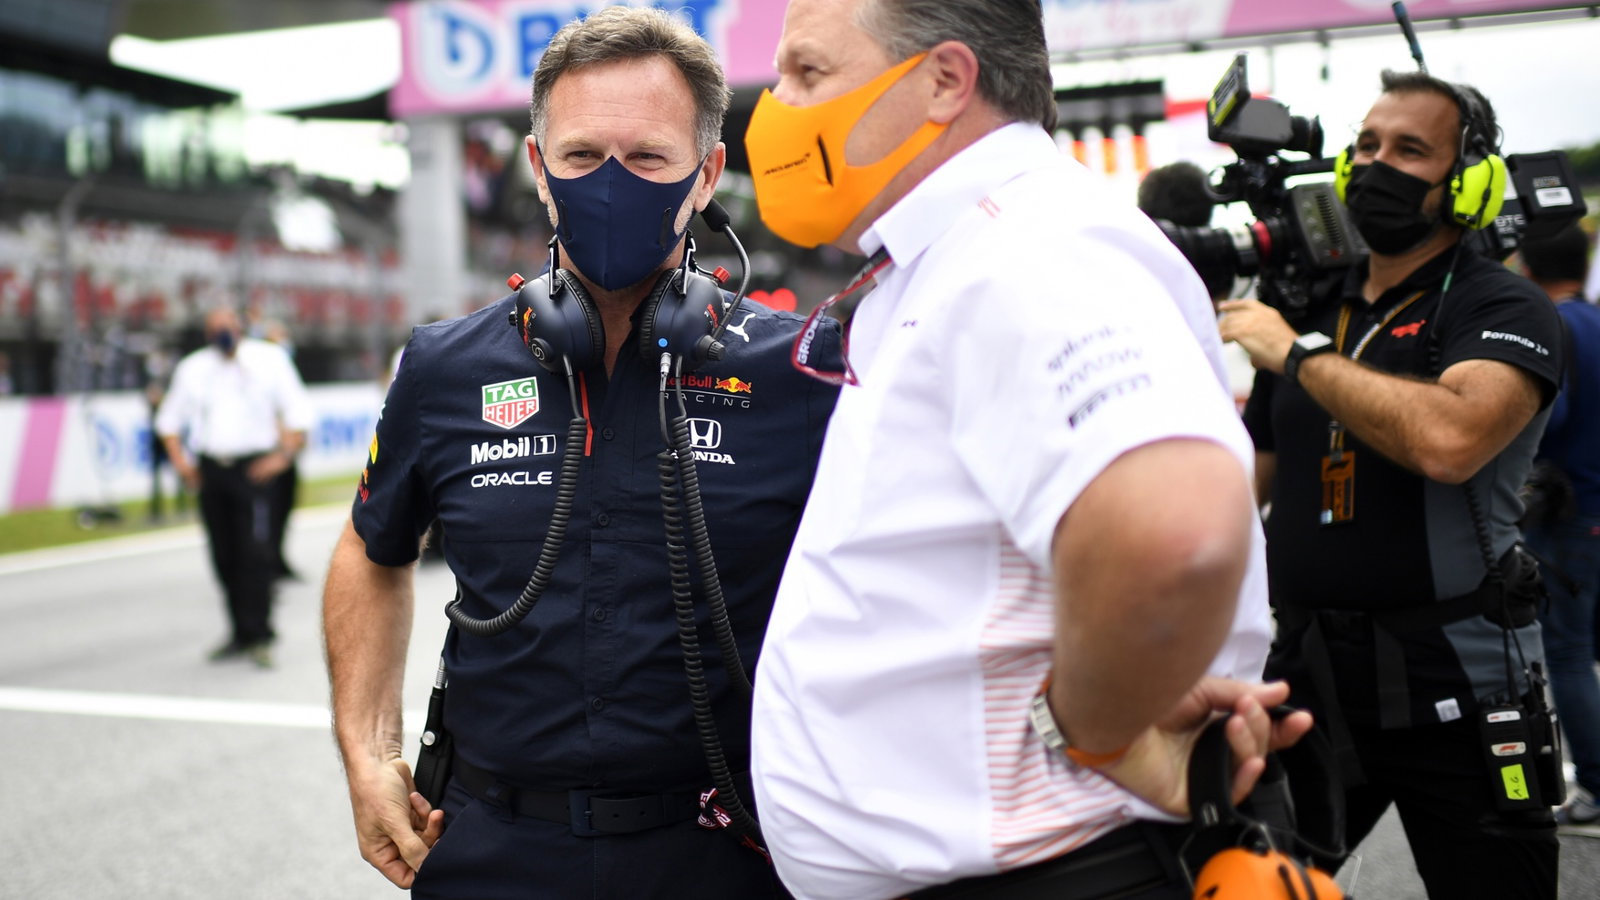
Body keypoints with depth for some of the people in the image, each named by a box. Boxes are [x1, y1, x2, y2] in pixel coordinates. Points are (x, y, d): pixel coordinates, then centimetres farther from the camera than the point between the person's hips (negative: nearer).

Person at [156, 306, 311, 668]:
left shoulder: (269, 359, 5)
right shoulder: (192, 367, 14)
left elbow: (297, 411, 2)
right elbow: (169, 420, 20)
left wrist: (283, 454, -10)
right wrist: (180, 459, 5)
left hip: (253, 469, -4)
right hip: (210, 471, 4)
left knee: (255, 551, -14)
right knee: (224, 556, 5)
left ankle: (259, 635, -11)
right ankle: (241, 633, 15)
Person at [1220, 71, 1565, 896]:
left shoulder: (1503, 309, -8)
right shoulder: (1308, 308, 11)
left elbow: (1448, 440, -30)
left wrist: (1297, 352, -19)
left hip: (1451, 683, -5)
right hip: (1310, 673, 5)